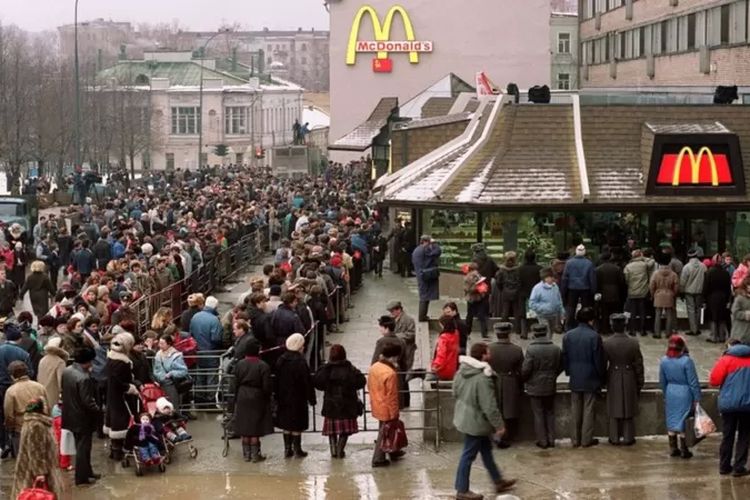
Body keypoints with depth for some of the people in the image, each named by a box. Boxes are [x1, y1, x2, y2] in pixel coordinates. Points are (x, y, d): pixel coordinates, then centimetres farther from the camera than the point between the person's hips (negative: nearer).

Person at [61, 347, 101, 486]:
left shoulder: (66, 371, 0)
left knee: (81, 445, 21)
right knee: (83, 447, 4)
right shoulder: (84, 378, -28)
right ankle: (82, 477, 13)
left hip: (70, 414, 9)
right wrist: (97, 410, -9)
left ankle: (87, 472, 33)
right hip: (82, 417, -9)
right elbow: (88, 401, -25)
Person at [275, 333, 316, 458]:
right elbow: (307, 382, -15)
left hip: (284, 398, 6)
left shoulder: (281, 360, 1)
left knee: (286, 424, 13)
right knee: (297, 425, 2)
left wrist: (278, 397, 14)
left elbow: (277, 381, 7)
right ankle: (297, 450, 7)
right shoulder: (300, 362, -17)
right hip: (298, 399, -6)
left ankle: (287, 449, 16)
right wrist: (311, 398, -7)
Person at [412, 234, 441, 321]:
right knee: (425, 297, -3)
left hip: (420, 275, 9)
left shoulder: (416, 250, 13)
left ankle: (422, 316, 22)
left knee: (423, 297, 16)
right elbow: (438, 251, -20)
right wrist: (434, 243, -7)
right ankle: (422, 316, -1)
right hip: (427, 276, -9)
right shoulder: (425, 249, -16)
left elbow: (413, 262, 19)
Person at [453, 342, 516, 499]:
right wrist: (499, 425, -15)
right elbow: (489, 406, -26)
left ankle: (498, 481, 35)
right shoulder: (483, 378, -30)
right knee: (469, 455, 4)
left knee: (486, 449, 22)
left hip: (464, 417, 9)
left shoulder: (462, 370, -2)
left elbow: (455, 392, 12)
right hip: (476, 421, -9)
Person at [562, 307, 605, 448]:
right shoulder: (594, 336, -14)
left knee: (576, 410, 11)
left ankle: (576, 439, 14)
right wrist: (601, 377, 1)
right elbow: (599, 359, -11)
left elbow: (564, 357, 6)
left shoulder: (568, 336, 0)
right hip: (590, 378, -4)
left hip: (575, 378, 4)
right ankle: (586, 439, 6)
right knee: (588, 409, 4)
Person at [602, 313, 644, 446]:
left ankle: (614, 438, 15)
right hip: (629, 379, 0)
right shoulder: (633, 343, -12)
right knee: (628, 409, 11)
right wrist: (640, 383, 7)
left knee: (614, 409, 10)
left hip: (613, 380, 0)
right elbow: (639, 365, -5)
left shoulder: (607, 344, -13)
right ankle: (628, 438, 15)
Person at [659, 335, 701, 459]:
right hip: (684, 394, -4)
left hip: (670, 394, 4)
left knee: (671, 421, 14)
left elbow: (662, 381, 8)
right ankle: (684, 451, 10)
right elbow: (693, 382, -12)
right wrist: (697, 398, -5)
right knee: (683, 421, 4)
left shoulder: (664, 361, -2)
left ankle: (673, 449, 21)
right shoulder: (686, 361, -16)